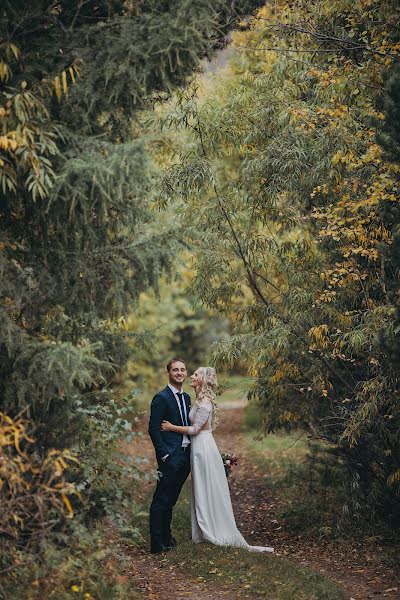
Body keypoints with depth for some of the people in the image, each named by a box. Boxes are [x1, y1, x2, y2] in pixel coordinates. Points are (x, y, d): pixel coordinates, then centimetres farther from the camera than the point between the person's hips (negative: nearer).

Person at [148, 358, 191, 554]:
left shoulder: (186, 398, 15)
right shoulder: (161, 398, -10)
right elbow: (153, 429, -13)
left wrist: (190, 450, 11)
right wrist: (164, 454, -16)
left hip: (185, 455, 8)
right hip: (170, 456, -8)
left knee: (170, 499, 16)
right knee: (161, 501, -5)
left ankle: (166, 535, 26)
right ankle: (157, 543, -3)